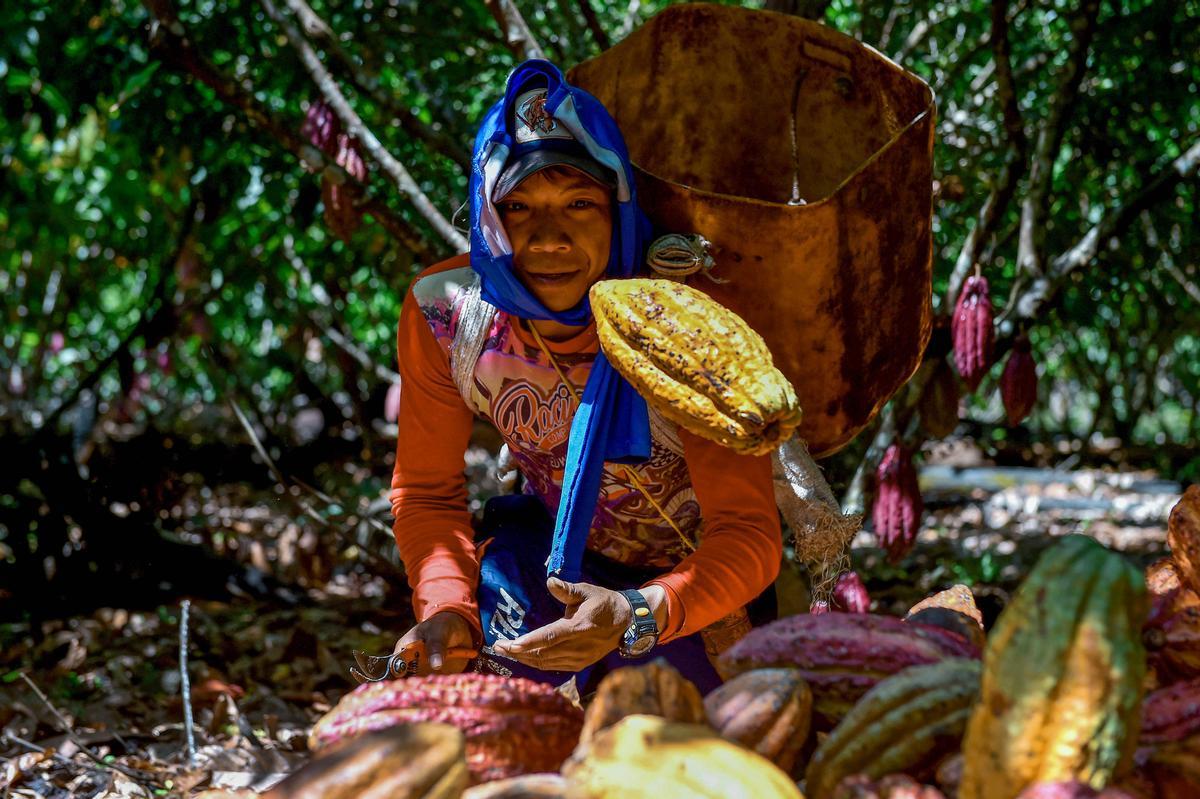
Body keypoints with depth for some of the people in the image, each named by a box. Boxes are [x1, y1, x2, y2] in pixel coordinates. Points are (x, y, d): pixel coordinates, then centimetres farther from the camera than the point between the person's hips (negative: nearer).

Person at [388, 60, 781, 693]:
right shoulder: (442, 312, -21)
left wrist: (637, 616, -51)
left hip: (697, 576, -2)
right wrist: (447, 609, -28)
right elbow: (426, 491, -8)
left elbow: (747, 535, -31)